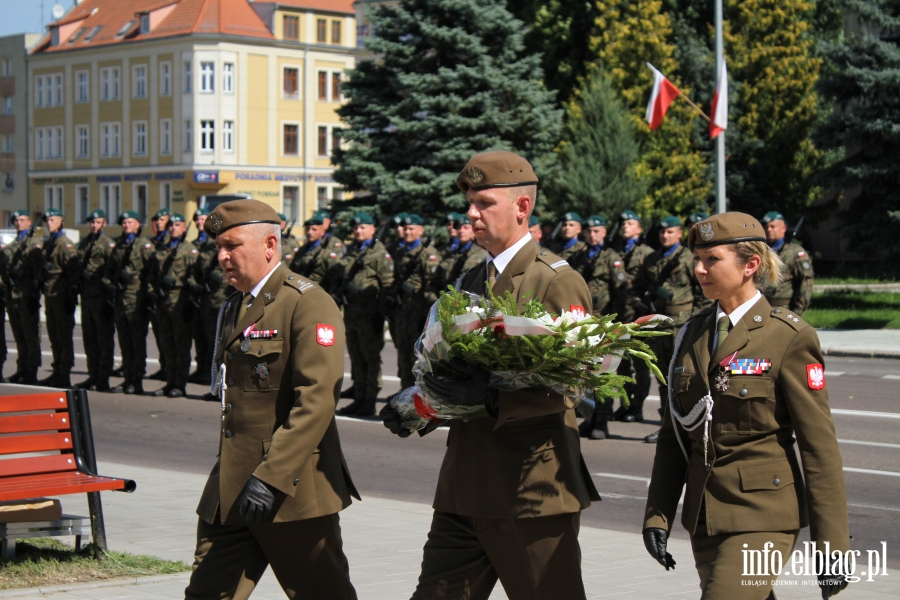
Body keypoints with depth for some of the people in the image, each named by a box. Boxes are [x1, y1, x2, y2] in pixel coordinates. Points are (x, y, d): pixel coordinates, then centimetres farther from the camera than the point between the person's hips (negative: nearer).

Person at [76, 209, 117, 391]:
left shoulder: (109, 243, -4)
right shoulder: (84, 243, 16)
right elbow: (78, 264, 18)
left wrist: (106, 285, -17)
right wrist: (84, 272, 0)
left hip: (101, 295, -7)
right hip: (86, 294, 7)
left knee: (104, 338, -3)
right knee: (89, 337, 11)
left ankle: (103, 380, -1)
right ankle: (93, 375, 19)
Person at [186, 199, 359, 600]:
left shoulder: (308, 304, -10)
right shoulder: (232, 310, 18)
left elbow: (316, 403, -20)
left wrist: (270, 478, -25)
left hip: (293, 491, -8)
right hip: (229, 493, 8)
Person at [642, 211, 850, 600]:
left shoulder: (789, 337, -8)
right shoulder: (691, 335, 9)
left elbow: (818, 443, -9)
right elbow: (673, 434, 13)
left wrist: (831, 545, -10)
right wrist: (657, 514, 4)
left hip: (761, 514, -6)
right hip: (705, 511, 6)